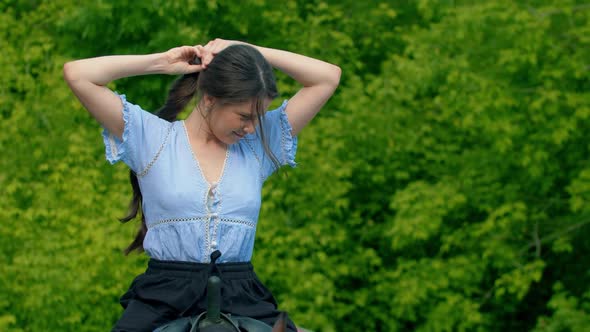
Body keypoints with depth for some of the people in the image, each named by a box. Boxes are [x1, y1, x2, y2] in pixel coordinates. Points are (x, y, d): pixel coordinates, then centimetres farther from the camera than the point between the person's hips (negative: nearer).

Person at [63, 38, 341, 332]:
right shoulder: (152, 137, 4)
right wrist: (163, 62, 2)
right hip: (162, 297, -2)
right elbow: (77, 74, -3)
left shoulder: (259, 143, 12)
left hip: (242, 299, 3)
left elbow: (328, 77, 11)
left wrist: (248, 52, 6)